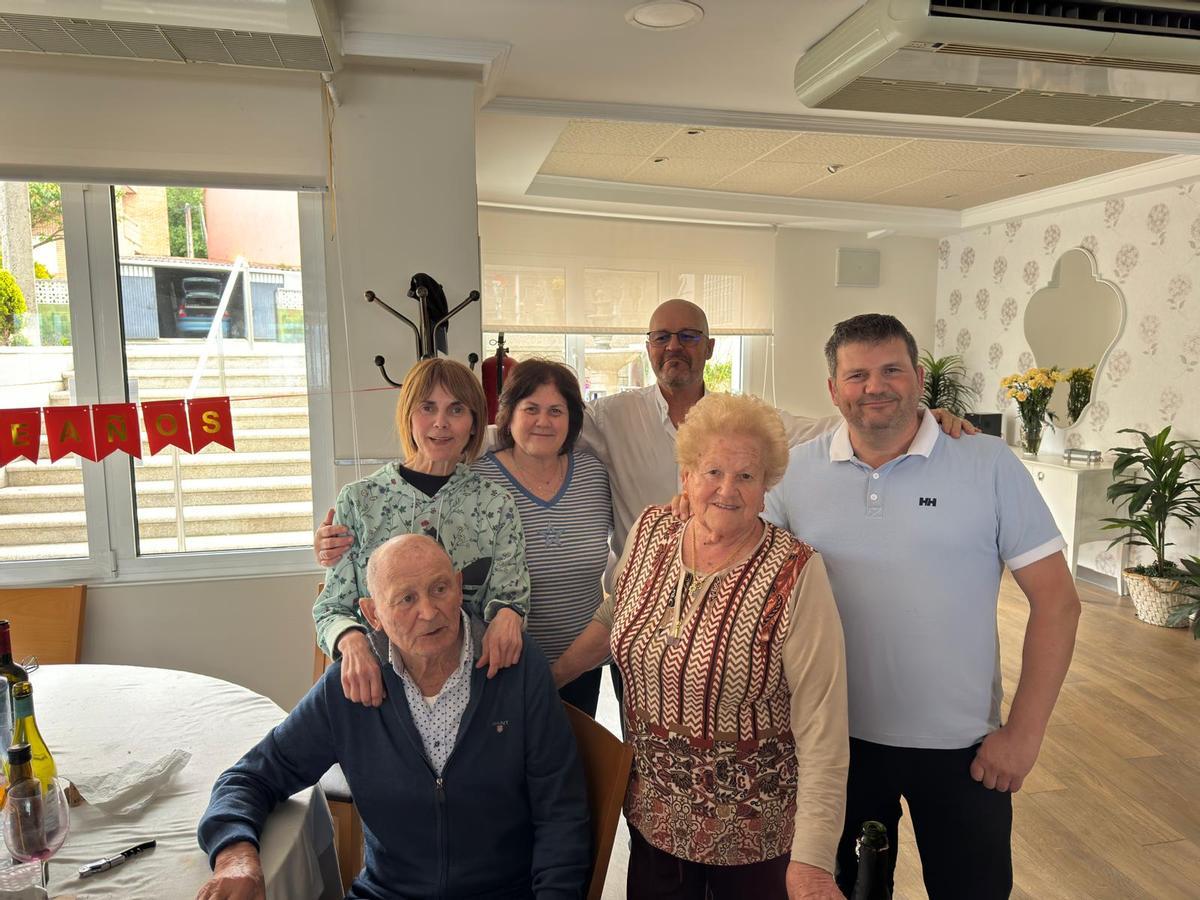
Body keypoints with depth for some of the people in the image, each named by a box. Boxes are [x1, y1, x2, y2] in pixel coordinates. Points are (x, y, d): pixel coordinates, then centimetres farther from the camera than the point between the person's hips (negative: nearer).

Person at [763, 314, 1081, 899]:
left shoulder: (989, 465, -10)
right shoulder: (797, 471, -5)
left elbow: (1056, 601, -7)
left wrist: (1025, 732, -9)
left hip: (962, 746, -1)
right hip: (837, 739, 2)